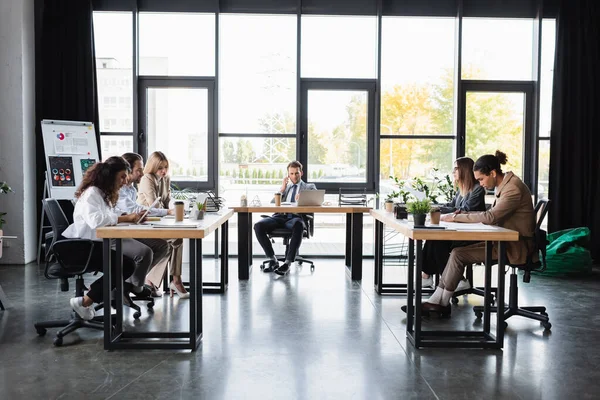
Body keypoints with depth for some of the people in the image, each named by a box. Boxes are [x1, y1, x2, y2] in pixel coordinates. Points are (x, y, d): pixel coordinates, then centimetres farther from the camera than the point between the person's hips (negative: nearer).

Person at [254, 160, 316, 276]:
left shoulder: (309, 187, 21)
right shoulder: (284, 187, 29)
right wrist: (282, 189, 6)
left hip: (296, 217, -3)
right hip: (279, 216, 3)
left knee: (298, 226, -42)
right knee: (258, 226, -27)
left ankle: (288, 262, -36)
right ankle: (273, 260, -16)